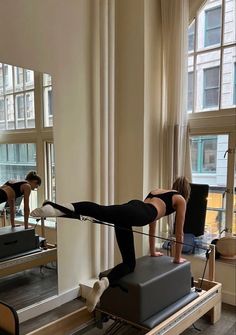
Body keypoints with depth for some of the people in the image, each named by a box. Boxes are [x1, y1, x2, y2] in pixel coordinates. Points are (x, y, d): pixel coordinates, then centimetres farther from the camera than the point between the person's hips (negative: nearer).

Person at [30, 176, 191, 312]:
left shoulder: (156, 191, 44)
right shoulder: (180, 199, 26)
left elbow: (152, 221, 52)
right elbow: (179, 232, 29)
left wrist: (153, 251, 61)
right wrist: (178, 257, 44)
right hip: (137, 214, -5)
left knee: (129, 263, 2)